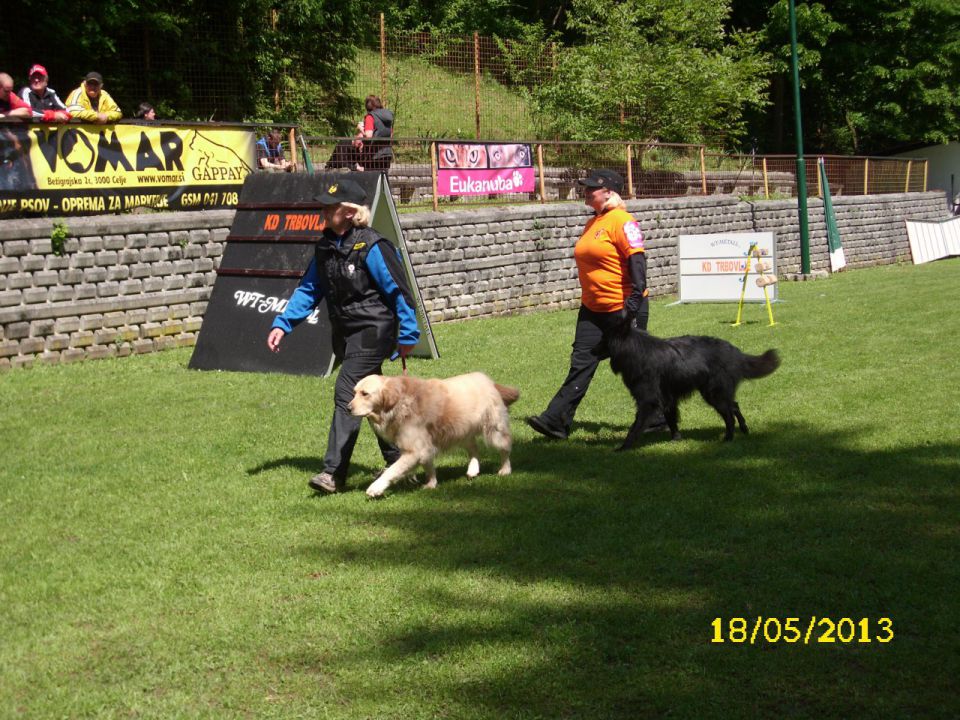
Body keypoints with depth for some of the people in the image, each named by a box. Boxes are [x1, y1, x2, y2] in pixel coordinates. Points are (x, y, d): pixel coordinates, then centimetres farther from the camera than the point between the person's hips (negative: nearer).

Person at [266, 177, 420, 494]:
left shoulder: (371, 247, -17)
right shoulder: (326, 246, 5)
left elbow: (399, 290, -13)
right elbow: (309, 289, 11)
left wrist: (407, 335, -11)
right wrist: (282, 324, 2)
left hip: (373, 331, -8)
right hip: (345, 334, 8)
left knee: (346, 394, -15)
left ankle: (334, 473, -17)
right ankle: (396, 459, 31)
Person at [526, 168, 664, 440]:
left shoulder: (622, 221, -14)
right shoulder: (593, 223, 14)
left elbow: (636, 260, -20)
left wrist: (634, 301, -27)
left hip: (622, 308, -8)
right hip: (593, 309, 8)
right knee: (581, 361, 1)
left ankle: (656, 416, 21)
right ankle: (556, 420, -4)